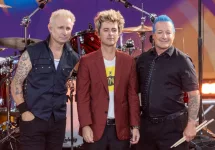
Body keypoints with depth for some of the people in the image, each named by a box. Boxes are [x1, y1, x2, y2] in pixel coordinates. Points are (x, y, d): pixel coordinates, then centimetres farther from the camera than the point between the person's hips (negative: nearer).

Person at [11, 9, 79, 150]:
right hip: (33, 119, -4)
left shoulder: (73, 58, 5)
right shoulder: (32, 53, -7)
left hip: (59, 121, 4)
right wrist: (24, 111, -12)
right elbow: (16, 84, -4)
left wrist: (72, 84, -1)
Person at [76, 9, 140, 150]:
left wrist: (135, 125, 0)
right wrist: (85, 125, -12)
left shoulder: (128, 61, 6)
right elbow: (82, 96, -4)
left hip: (121, 128, 2)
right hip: (95, 127, -2)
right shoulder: (87, 61, 0)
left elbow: (133, 95, 6)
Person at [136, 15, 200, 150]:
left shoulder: (182, 60, -8)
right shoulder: (143, 59, 6)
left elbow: (194, 95, -8)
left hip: (173, 125, -5)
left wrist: (191, 124, -14)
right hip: (146, 123, 5)